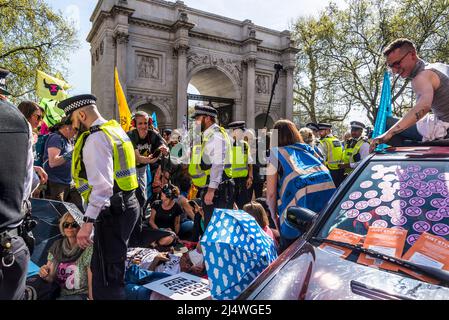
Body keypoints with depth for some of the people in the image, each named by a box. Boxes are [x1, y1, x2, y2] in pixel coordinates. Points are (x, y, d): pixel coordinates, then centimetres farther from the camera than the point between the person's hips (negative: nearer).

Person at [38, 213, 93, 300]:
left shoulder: (88, 249, -11)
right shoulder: (56, 246, 4)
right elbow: (51, 278, 6)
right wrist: (45, 275, -14)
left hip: (79, 295, -5)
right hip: (59, 294, 5)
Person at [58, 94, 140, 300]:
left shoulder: (96, 138, -14)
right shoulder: (116, 130, 16)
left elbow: (102, 185, -24)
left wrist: (88, 222, -25)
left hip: (112, 212, -10)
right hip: (127, 204, 10)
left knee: (105, 280, -2)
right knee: (108, 269, 23)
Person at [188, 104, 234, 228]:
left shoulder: (215, 136, -15)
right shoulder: (206, 135, 16)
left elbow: (218, 165, -24)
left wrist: (211, 190, -27)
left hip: (216, 190, -10)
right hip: (208, 188, 10)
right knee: (209, 224, 20)